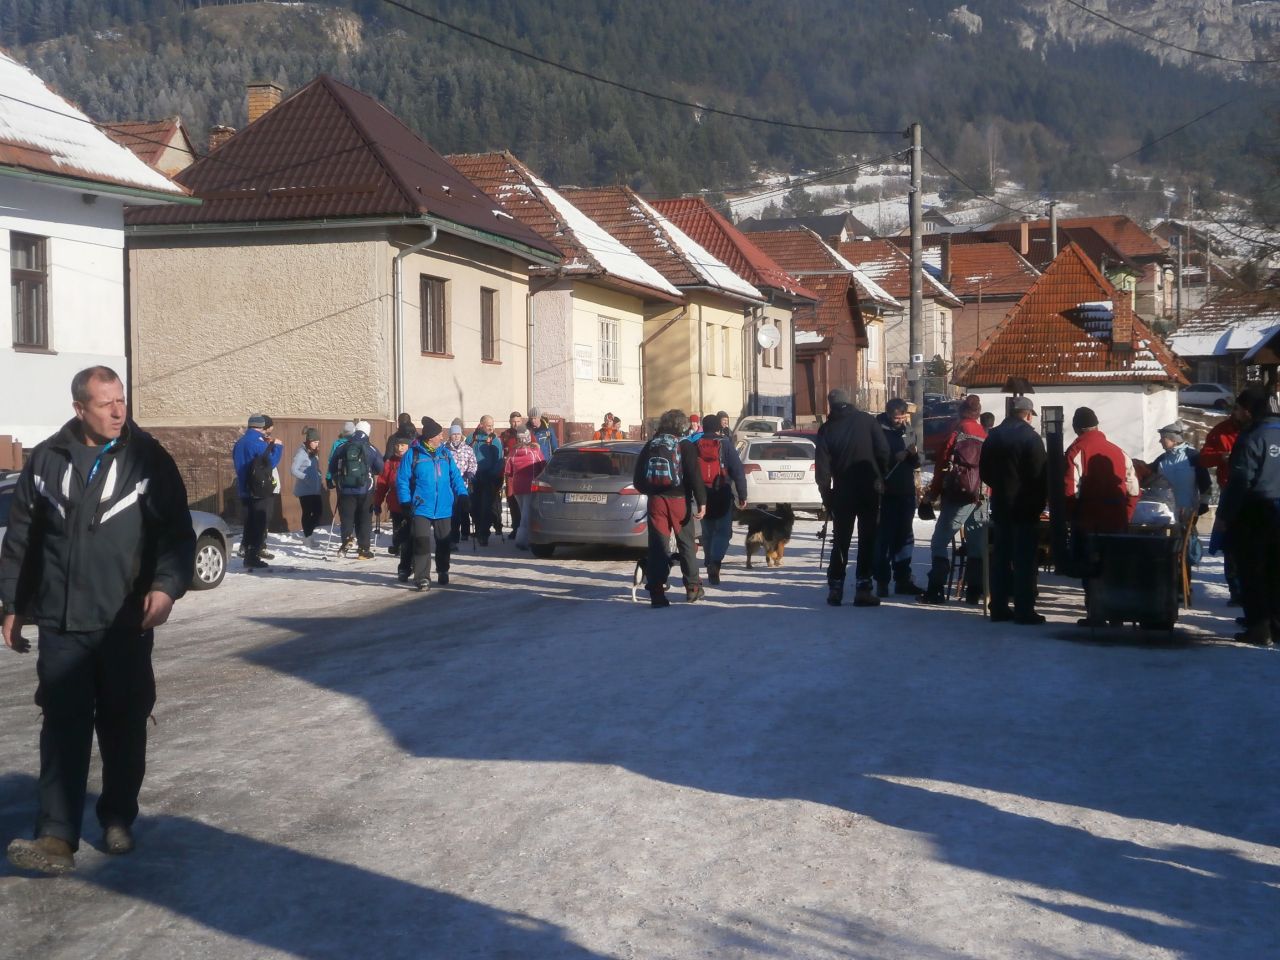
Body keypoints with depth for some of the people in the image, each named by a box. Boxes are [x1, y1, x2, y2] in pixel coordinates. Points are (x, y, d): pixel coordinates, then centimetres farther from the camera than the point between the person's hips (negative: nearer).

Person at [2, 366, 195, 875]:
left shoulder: (148, 460, -2)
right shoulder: (46, 460, 5)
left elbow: (178, 532, -3)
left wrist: (167, 586, -18)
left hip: (125, 624, -1)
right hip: (60, 625, 1)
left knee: (124, 727, 10)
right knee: (63, 729, -4)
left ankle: (118, 820, 28)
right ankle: (57, 838, -4)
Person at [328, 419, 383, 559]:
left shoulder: (342, 448, 2)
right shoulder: (370, 449, -5)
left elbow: (331, 467, 7)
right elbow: (380, 468, -3)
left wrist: (338, 478, 25)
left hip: (345, 489, 1)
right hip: (365, 490, -1)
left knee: (347, 517, 6)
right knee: (364, 520, 7)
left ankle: (346, 540, -19)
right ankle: (363, 549, 7)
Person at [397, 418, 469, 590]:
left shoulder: (445, 453, 7)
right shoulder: (413, 454, -6)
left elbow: (455, 476, 8)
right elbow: (402, 480, -5)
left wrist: (462, 495, -3)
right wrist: (405, 503, -12)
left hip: (443, 508, 4)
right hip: (421, 507, -4)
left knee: (443, 542, 13)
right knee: (422, 542, -9)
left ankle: (443, 573, 29)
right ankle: (422, 577, -6)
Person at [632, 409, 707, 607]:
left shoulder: (650, 446, 10)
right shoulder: (685, 446, -3)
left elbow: (637, 479, 11)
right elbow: (695, 476, -12)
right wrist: (701, 502, -12)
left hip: (656, 501, 2)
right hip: (680, 501, -2)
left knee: (657, 546, 1)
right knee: (686, 544, 12)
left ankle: (656, 593, -6)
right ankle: (693, 588, 19)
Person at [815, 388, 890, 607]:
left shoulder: (826, 429, 0)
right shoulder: (867, 420, -2)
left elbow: (822, 465, -4)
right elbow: (883, 451, -6)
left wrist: (825, 493, 3)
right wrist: (881, 478, 7)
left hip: (842, 492, 1)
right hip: (869, 490, -1)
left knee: (841, 540, 11)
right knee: (867, 539, 4)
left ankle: (835, 588, 9)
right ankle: (863, 588, -3)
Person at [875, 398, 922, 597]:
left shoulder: (905, 431, 13)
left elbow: (916, 464, 16)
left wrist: (913, 454, -5)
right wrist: (894, 458, -22)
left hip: (906, 493, 6)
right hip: (886, 493, -6)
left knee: (904, 537, 10)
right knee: (884, 538, -5)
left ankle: (903, 579, 16)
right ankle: (882, 581, -1)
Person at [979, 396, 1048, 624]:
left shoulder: (993, 436, 6)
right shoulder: (1030, 437, -13)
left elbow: (984, 470, 12)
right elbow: (1040, 473, -13)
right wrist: (1042, 499, -1)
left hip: (1000, 504, 6)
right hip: (1026, 505, -6)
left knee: (1000, 556, 11)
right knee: (1024, 559, -3)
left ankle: (999, 607, 13)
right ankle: (1024, 610, -4)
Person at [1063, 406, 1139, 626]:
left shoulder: (1077, 451, -7)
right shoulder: (1118, 451, 10)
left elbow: (1070, 489, -16)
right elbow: (1133, 489, 11)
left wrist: (1070, 516, -4)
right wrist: (1124, 515, 18)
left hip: (1088, 522, -5)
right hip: (1117, 522, 5)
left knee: (1090, 569, 2)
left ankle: (1095, 614, 0)